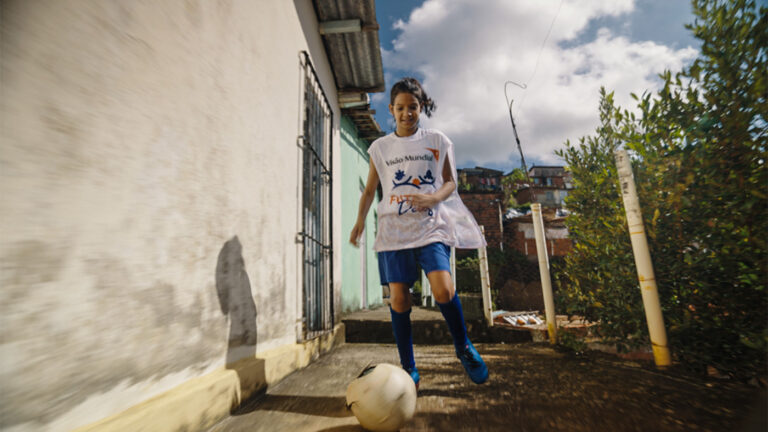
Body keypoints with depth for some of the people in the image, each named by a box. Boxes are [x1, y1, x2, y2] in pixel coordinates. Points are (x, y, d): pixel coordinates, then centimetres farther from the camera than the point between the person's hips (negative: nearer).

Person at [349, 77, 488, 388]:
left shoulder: (438, 141, 10)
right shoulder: (380, 147, 12)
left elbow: (450, 183, 11)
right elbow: (370, 190, 17)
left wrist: (433, 198, -11)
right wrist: (360, 220, 4)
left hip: (431, 226, -1)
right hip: (393, 230, 2)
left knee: (443, 289, -18)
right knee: (398, 298, -2)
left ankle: (463, 347, 12)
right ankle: (408, 369, 16)